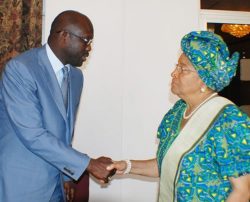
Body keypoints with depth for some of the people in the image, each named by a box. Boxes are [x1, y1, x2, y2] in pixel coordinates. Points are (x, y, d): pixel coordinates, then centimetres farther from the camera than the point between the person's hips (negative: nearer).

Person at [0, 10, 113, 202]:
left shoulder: (76, 76, 6)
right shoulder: (20, 69, -17)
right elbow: (32, 135, -23)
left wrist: (66, 176, 13)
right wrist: (88, 163, -20)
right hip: (20, 184, -6)